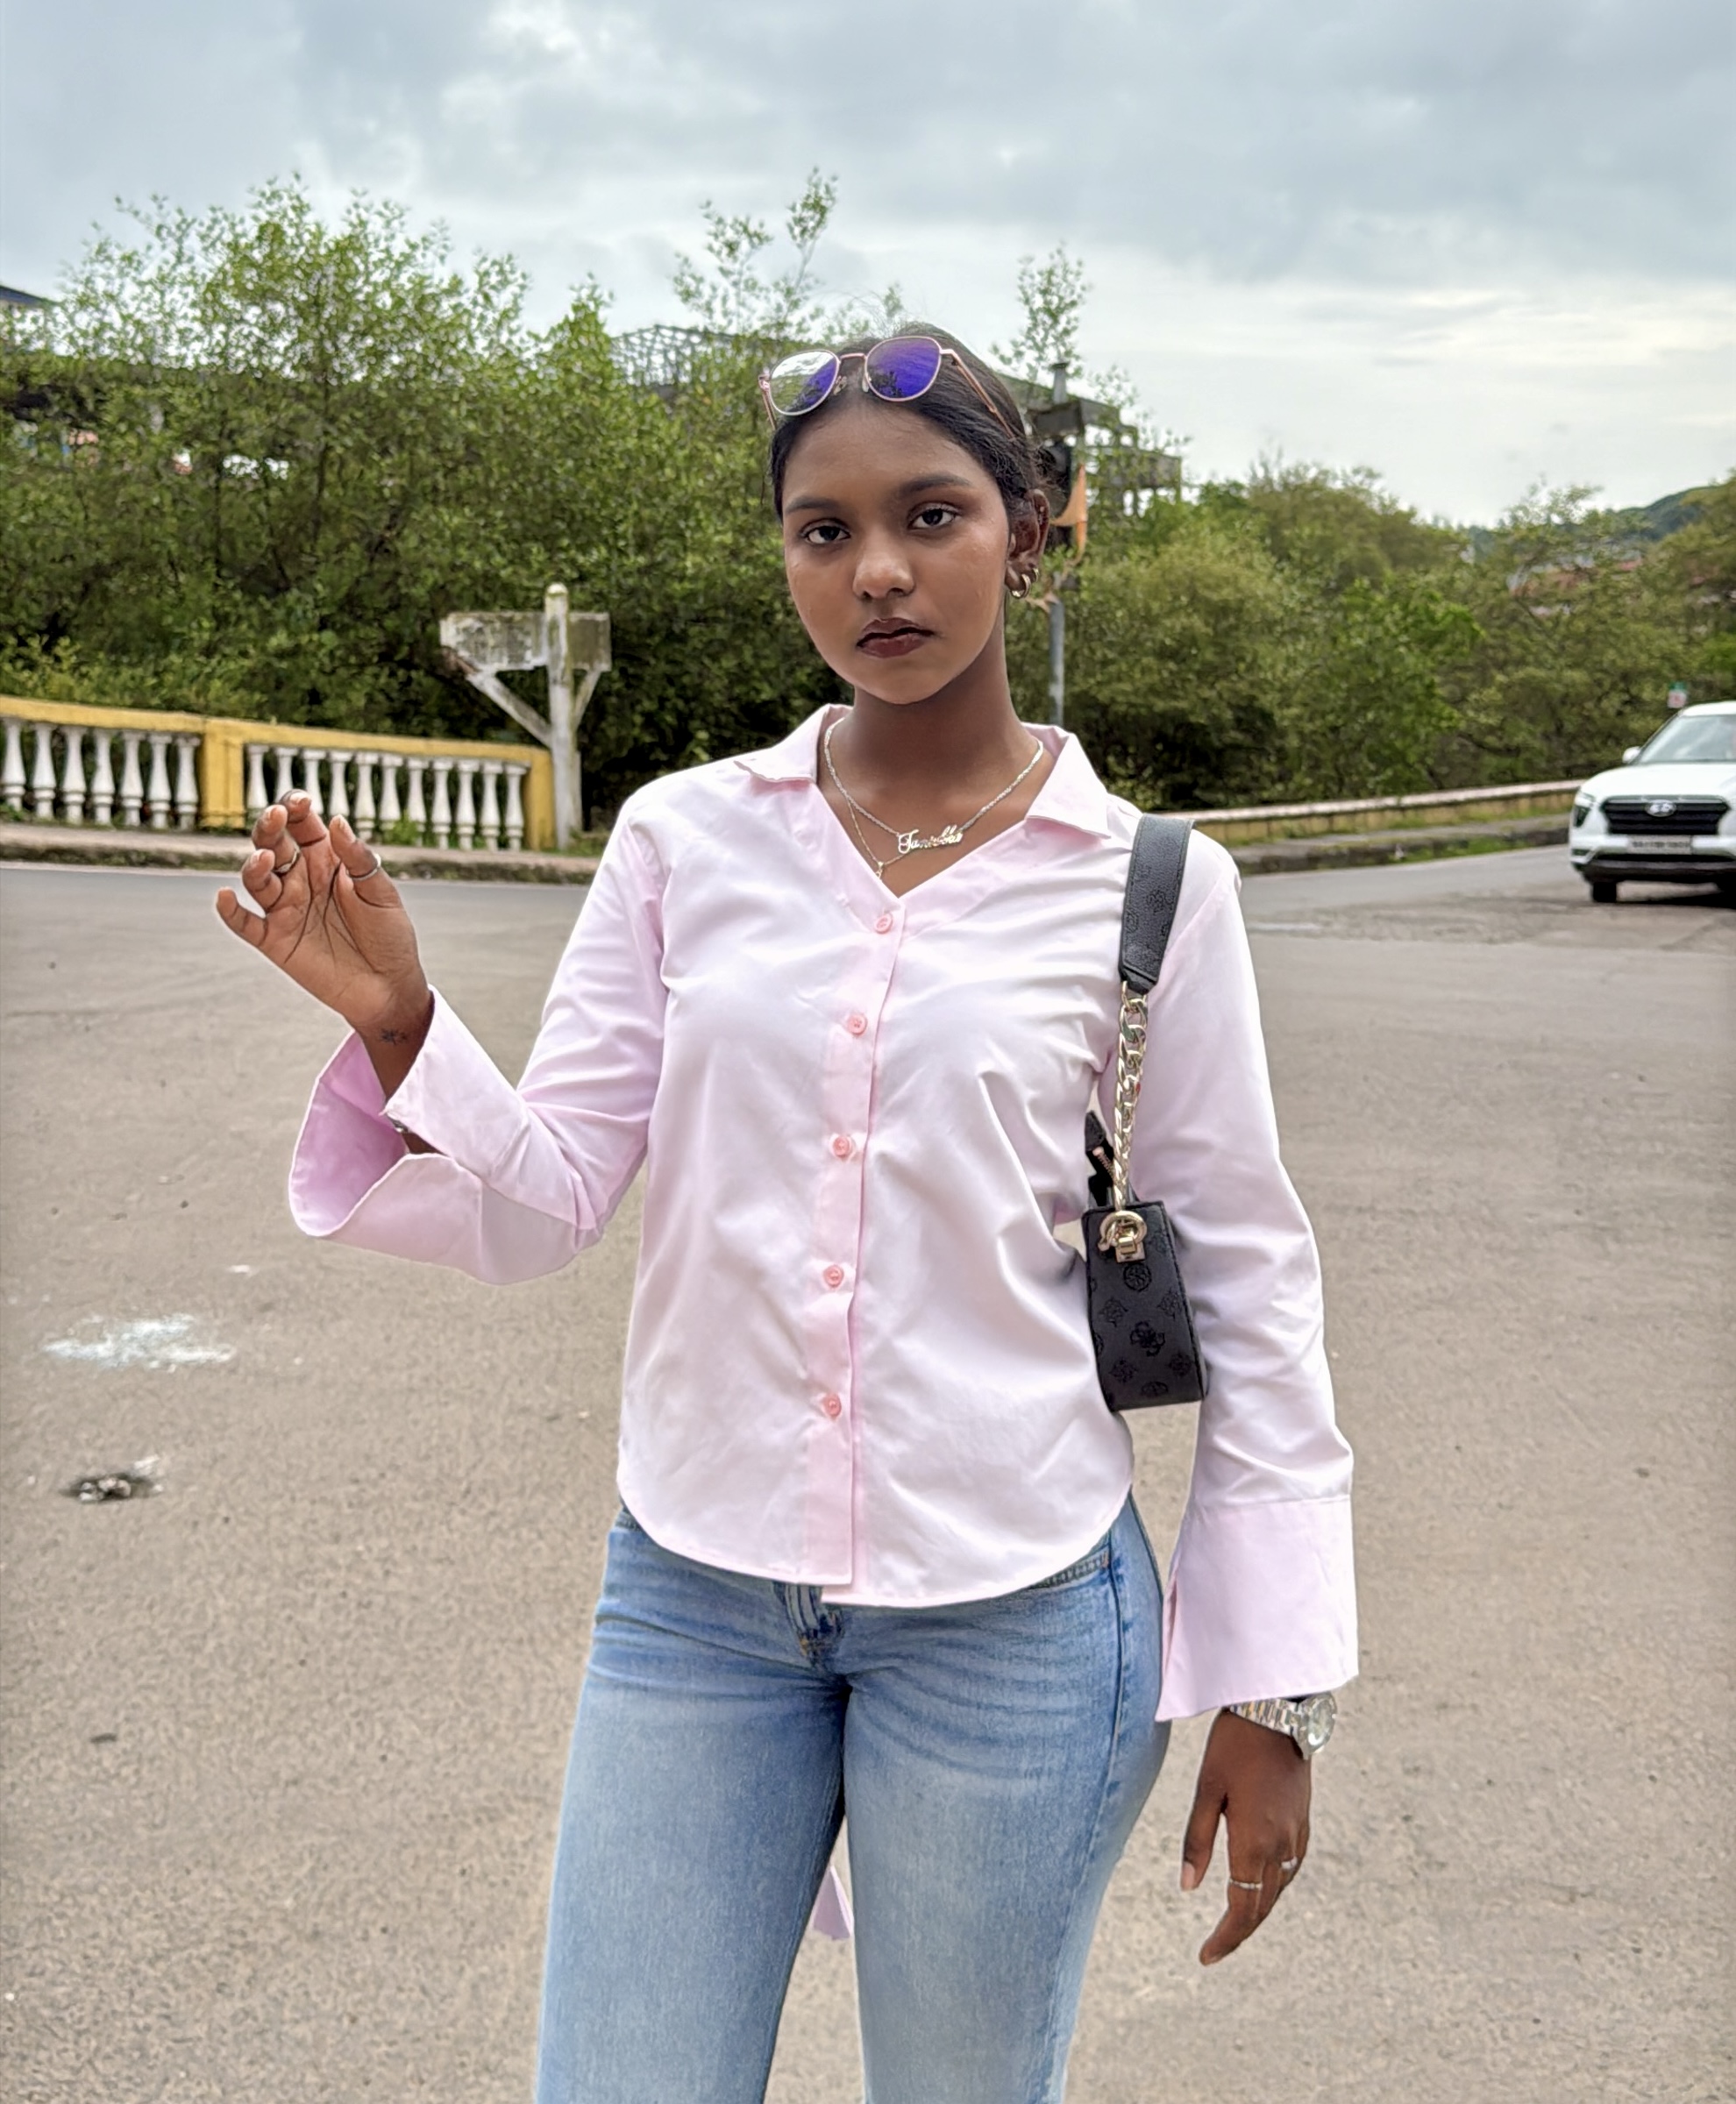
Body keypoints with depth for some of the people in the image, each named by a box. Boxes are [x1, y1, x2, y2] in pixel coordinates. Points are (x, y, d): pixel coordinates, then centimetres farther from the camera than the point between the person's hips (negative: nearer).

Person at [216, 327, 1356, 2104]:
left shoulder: (1146, 888, -5)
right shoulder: (684, 840, 0)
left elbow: (1245, 1286, 0)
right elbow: (541, 1202, 0)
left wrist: (1272, 1689, 1)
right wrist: (395, 1019, -18)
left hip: (1004, 1611, -1)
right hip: (692, 1594, 2)